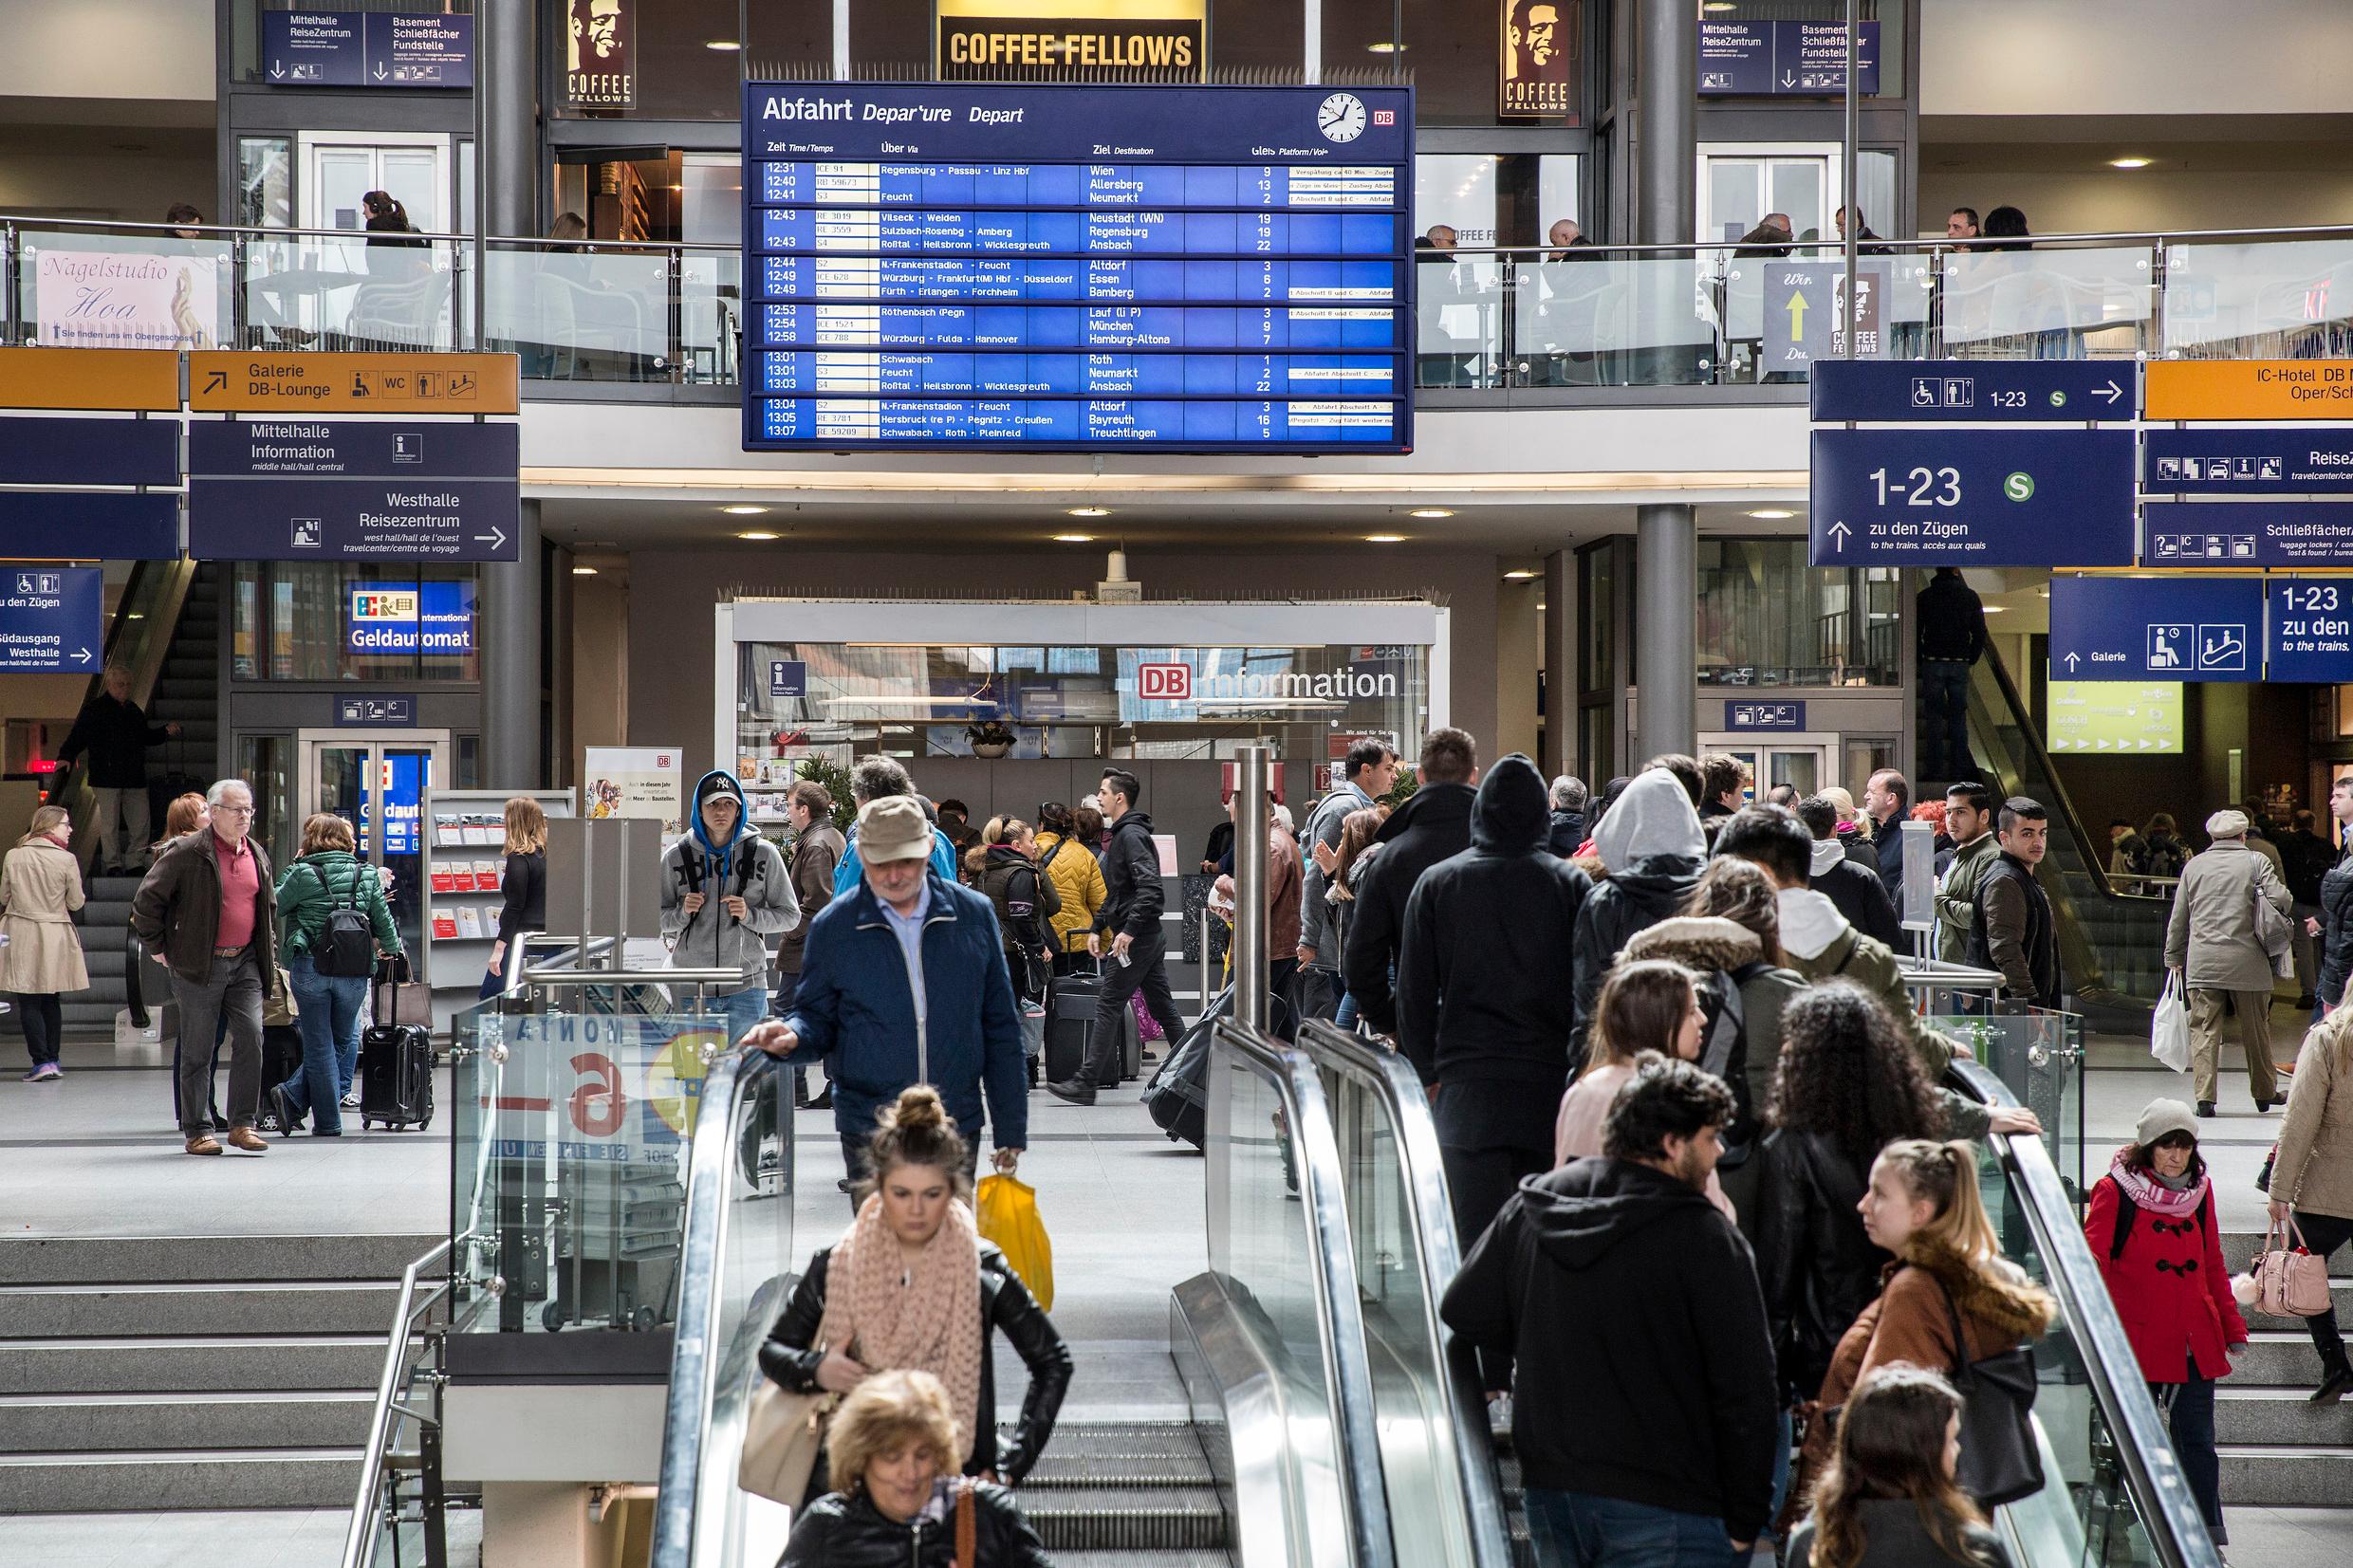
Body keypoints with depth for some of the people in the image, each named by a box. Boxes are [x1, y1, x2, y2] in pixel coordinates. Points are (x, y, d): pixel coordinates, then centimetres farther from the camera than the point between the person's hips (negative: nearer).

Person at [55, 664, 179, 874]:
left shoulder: (133, 710, 16)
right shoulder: (94, 709, -3)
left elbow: (146, 737, 27)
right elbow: (77, 737, -8)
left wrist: (165, 732, 11)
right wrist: (66, 757, -22)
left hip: (134, 777, 6)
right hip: (107, 777, -6)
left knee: (140, 822, 5)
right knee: (110, 823, -2)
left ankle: (135, 862, 13)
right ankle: (112, 864, 4)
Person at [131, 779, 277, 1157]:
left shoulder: (257, 855, 12)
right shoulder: (187, 853, -8)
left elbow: (268, 907, 27)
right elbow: (146, 901, -5)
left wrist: (268, 951, 19)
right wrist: (160, 947, -3)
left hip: (245, 963, 5)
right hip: (200, 966, -5)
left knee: (251, 1038, -6)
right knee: (197, 1050, 2)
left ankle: (243, 1124, 2)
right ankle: (196, 1131, 9)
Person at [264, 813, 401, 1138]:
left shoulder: (303, 874, -5)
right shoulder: (367, 874, 4)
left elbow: (276, 905, 7)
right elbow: (383, 920, 12)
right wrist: (391, 947, 31)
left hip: (310, 967, -2)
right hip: (354, 972, 2)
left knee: (319, 1046, 6)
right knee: (343, 1041, 16)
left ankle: (328, 1121, 6)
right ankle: (293, 1096, 5)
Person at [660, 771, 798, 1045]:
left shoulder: (763, 854, 2)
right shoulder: (676, 857, 4)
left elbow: (790, 916, 6)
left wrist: (750, 915, -10)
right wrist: (682, 913, -10)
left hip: (746, 985, 0)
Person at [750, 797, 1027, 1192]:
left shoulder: (974, 915, 3)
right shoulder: (832, 927, 0)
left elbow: (1001, 1029, 8)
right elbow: (818, 1020, 7)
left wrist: (1011, 1130, 7)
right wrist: (794, 1036, -18)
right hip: (869, 1136, -1)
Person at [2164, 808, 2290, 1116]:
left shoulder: (2194, 865, 10)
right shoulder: (2255, 862, 2)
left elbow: (2178, 918, 13)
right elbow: (2280, 899, -10)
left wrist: (2174, 958, 22)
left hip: (2202, 962, 1)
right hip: (2247, 962, -1)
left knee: (2204, 1030, 1)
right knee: (2256, 1030, 11)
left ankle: (2205, 1097, -7)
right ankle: (2265, 1093, 22)